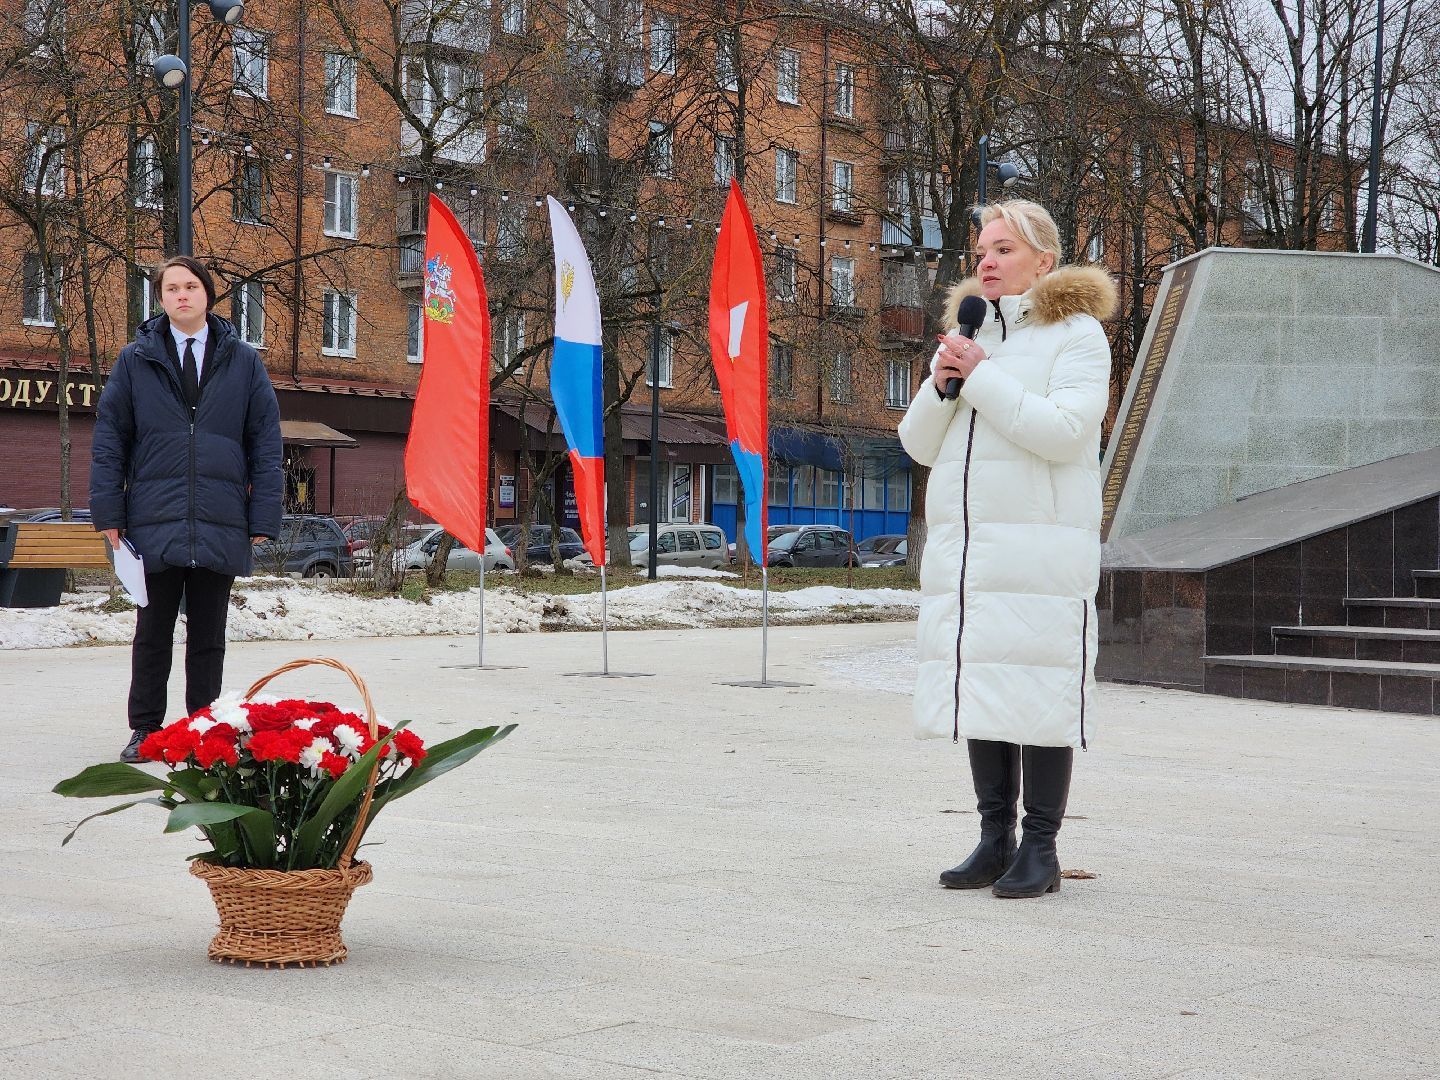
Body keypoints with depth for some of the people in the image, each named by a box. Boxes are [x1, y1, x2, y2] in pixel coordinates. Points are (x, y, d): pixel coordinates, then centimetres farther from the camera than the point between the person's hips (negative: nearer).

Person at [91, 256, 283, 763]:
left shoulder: (243, 361, 7)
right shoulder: (136, 359, 6)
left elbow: (266, 441, 5)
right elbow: (108, 436, 5)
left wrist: (263, 515, -2)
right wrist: (109, 512, -2)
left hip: (220, 526, 0)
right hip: (153, 524, 0)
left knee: (208, 637, 9)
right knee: (152, 634, 7)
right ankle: (145, 729, 16)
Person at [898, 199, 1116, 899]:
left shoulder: (1076, 333, 1)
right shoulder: (966, 335, 20)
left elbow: (1063, 431, -15)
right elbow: (919, 444, 16)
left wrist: (982, 375, -12)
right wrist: (942, 382, -2)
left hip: (1039, 546, -6)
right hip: (962, 546, 6)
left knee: (1039, 693, -7)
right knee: (980, 688, 5)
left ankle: (1041, 848, -2)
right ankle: (995, 838, 12)